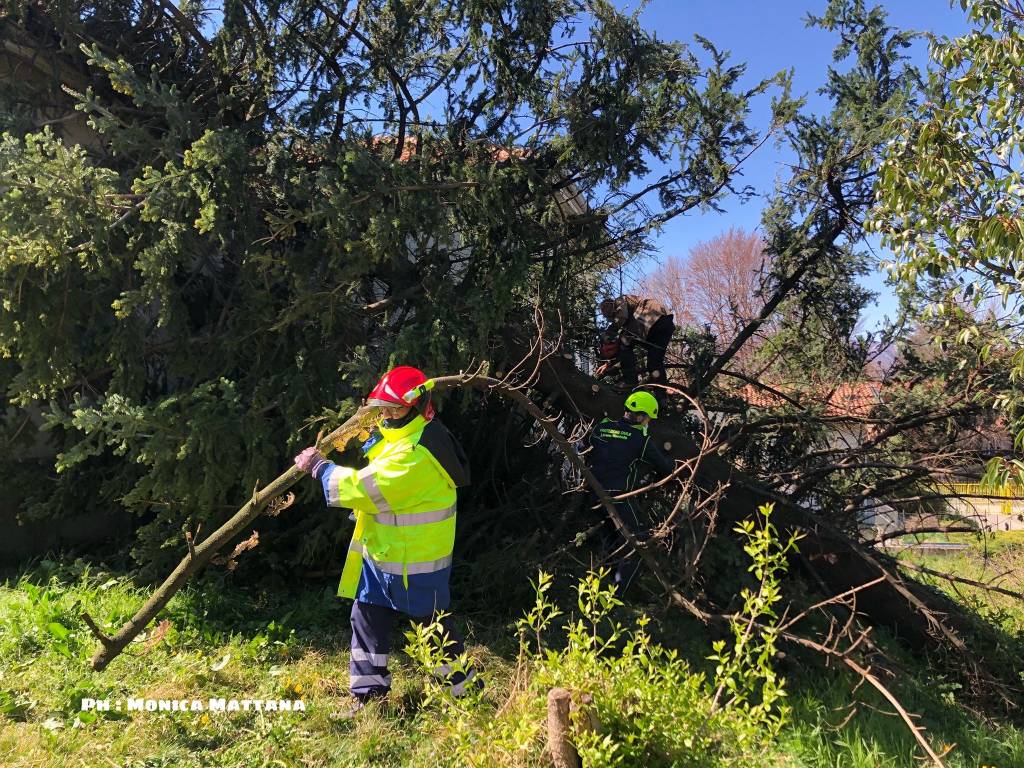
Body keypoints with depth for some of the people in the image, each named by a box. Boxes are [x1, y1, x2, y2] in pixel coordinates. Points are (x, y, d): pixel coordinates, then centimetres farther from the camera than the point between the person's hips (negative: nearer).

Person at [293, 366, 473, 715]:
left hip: (416, 561, -9)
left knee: (432, 624, 9)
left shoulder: (417, 453, -29)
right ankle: (369, 693, 24)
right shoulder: (401, 437, 7)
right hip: (382, 553, 10)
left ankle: (463, 684, 31)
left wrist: (319, 466, -19)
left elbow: (365, 488, -30)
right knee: (367, 618, 11)